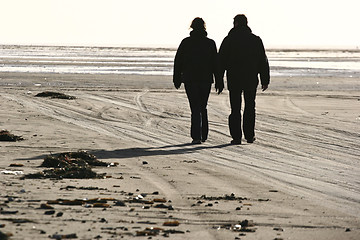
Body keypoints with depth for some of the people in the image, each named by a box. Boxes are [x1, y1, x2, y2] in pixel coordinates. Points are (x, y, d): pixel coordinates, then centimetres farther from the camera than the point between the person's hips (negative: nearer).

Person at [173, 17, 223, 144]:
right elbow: (215, 63, 1)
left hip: (190, 80, -2)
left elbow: (178, 61, 0)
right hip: (206, 80, 2)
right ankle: (203, 134, 21)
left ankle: (196, 136, -12)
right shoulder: (210, 43, 0)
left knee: (195, 108, -2)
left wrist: (177, 79, 9)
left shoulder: (186, 42, -3)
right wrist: (219, 82, 5)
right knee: (203, 107, 17)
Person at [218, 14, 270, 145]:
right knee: (250, 108, 14)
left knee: (235, 109, 2)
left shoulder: (229, 40, -2)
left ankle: (236, 137, -3)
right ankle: (249, 135, 14)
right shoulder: (256, 40, 4)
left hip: (234, 80, -2)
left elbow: (221, 61, -3)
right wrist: (265, 80, 11)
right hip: (251, 80, 2)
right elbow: (263, 62, 6)